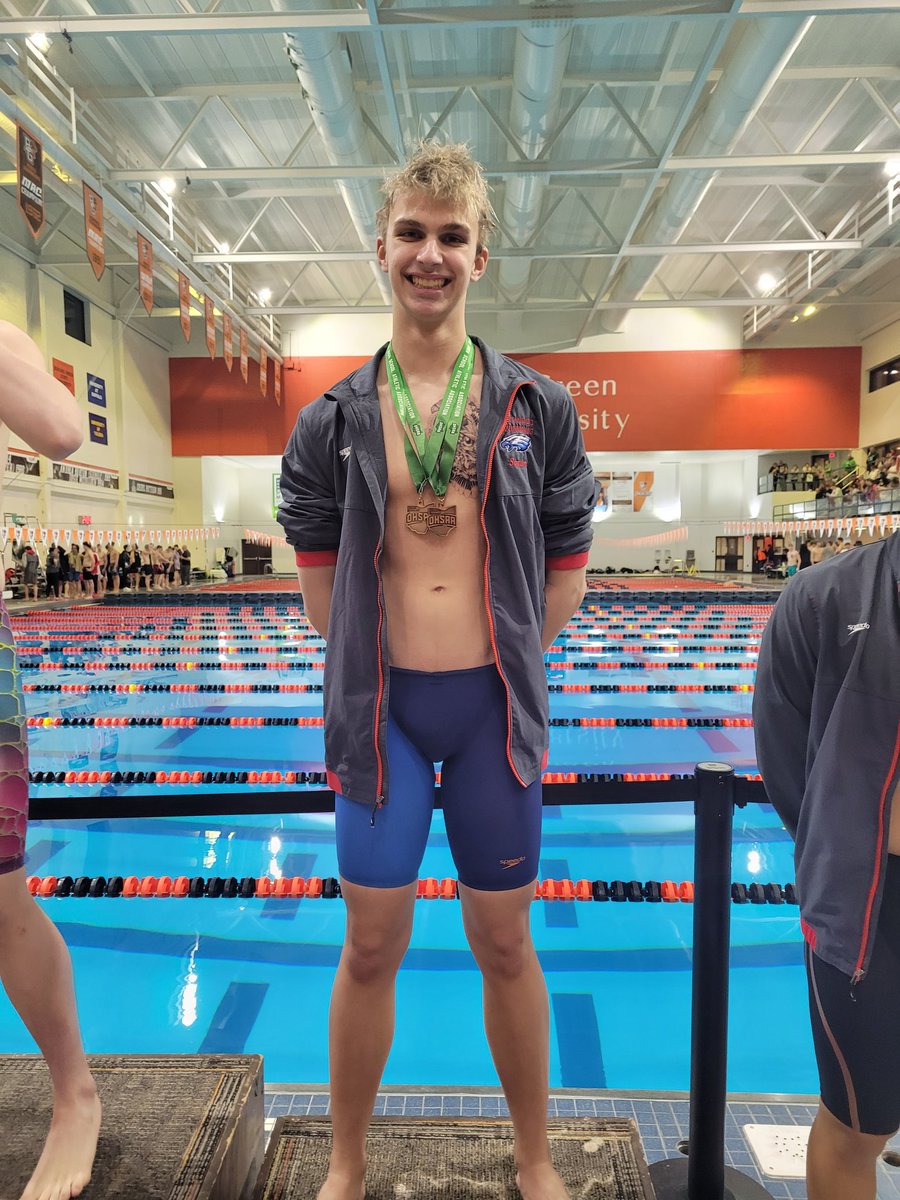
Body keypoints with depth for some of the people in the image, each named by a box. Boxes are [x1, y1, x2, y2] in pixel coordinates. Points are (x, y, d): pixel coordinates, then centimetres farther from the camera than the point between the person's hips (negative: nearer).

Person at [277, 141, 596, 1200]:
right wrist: (373, 666, 5)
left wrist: (503, 661, 4)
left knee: (504, 943, 15)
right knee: (372, 947, 11)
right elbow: (320, 573, 7)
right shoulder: (336, 419, 2)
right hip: (384, 705, 0)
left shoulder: (537, 408, 1)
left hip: (495, 705, 0)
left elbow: (566, 570, 5)